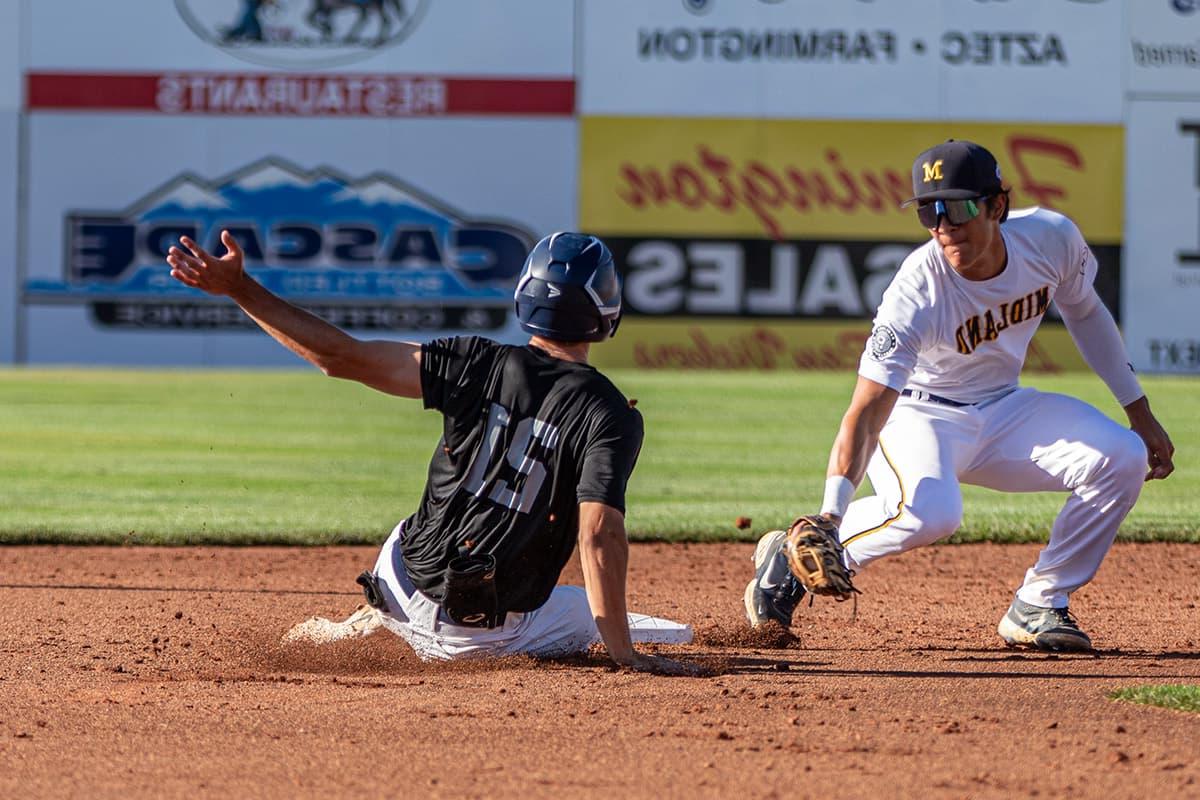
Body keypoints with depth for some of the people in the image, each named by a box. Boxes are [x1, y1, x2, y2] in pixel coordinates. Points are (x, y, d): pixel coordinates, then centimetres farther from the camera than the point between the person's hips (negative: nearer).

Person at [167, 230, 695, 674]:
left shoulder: (478, 365, -6)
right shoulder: (611, 415, -15)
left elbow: (342, 357, -8)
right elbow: (600, 534, -27)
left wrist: (238, 289, -2)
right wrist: (622, 654, -25)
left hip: (405, 586, 4)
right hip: (488, 633, -4)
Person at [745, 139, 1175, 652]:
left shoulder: (1052, 238, -17)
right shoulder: (917, 292, -31)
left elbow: (1083, 312, 7)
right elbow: (866, 412, -34)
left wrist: (1139, 413, 8)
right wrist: (831, 516, -46)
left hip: (1003, 412, 6)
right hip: (916, 413, -6)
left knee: (1121, 457, -15)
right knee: (929, 510, -36)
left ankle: (1037, 607, -2)